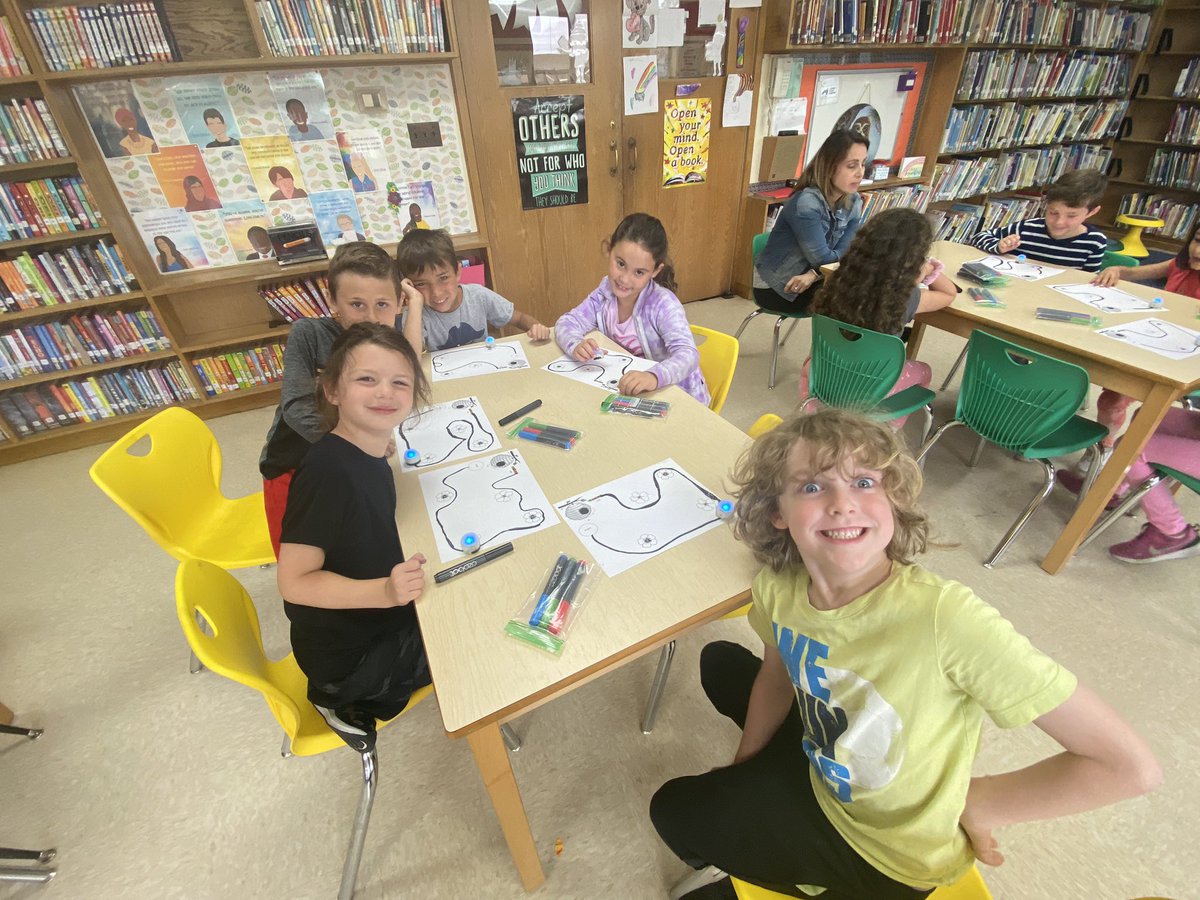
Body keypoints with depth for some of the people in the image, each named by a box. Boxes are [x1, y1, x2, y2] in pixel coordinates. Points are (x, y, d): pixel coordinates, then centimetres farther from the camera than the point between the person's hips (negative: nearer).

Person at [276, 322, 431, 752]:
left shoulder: (367, 454, -5)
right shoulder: (327, 470, -30)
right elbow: (294, 582, -27)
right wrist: (386, 591, -38)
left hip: (377, 616, 7)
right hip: (346, 656, -7)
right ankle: (347, 701, 12)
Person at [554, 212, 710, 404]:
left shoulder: (663, 304, -24)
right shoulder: (606, 291, -7)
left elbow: (688, 355, -35)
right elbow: (566, 322, -3)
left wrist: (654, 377, -56)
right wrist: (575, 345, -27)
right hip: (631, 394, 3)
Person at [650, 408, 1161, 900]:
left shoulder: (944, 617, -40)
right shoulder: (776, 587, -22)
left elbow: (1131, 767, -29)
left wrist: (975, 801, -17)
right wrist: (741, 774, 8)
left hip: (892, 856, -4)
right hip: (820, 766, 5)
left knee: (675, 812, -1)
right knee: (720, 662, 18)